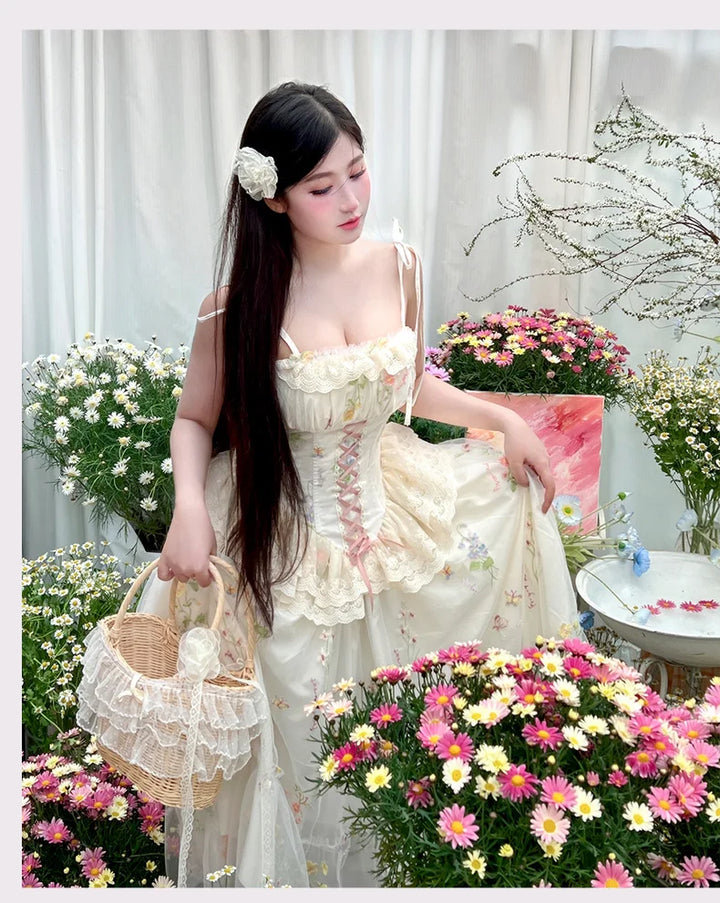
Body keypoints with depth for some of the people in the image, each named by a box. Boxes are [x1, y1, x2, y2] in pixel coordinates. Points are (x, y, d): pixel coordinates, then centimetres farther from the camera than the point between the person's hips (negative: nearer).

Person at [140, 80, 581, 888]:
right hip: (288, 542, -4)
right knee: (309, 748, 9)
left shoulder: (397, 265, -5)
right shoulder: (238, 304, -17)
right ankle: (320, 874, 42)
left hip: (393, 511, 5)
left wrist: (503, 419, 1)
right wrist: (189, 508, -22)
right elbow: (195, 420, -4)